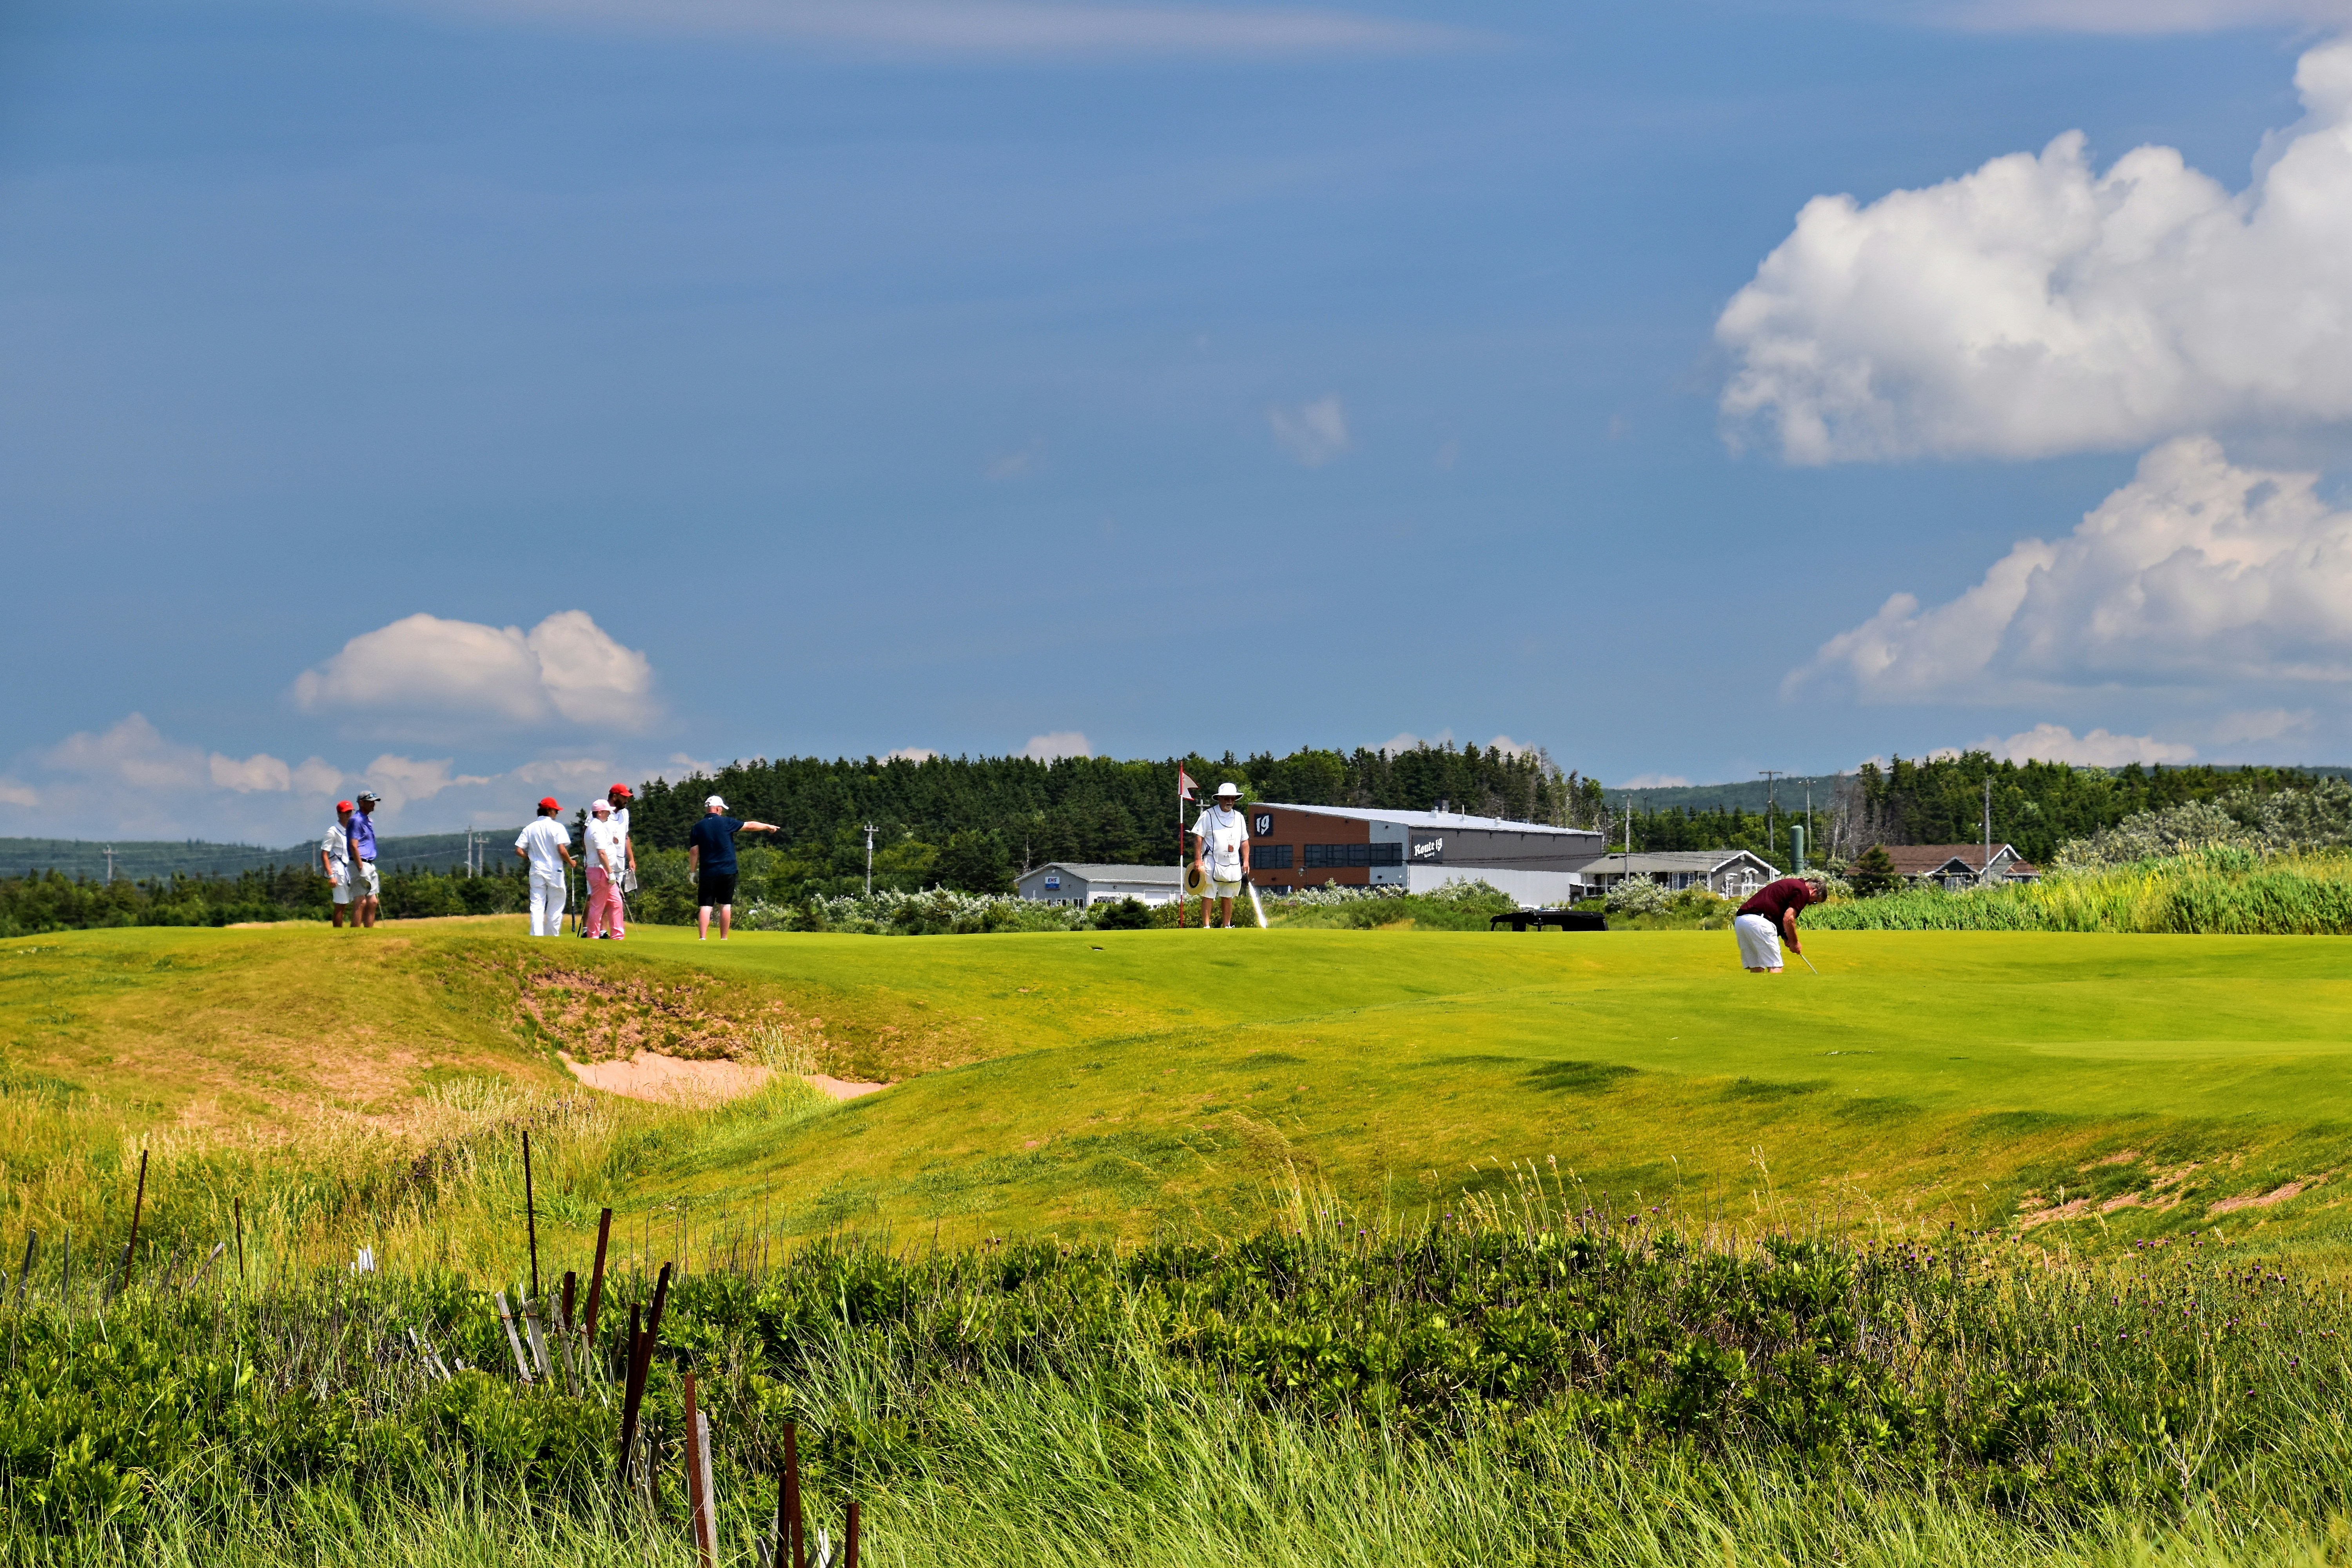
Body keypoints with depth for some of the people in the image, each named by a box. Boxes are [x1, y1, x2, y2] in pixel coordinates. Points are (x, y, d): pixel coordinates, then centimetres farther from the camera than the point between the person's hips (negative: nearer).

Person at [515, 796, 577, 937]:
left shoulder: (530, 829, 5)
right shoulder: (556, 827, -7)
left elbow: (519, 851, 1)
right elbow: (562, 850, -16)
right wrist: (570, 862, 3)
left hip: (537, 871, 3)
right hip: (555, 871, -3)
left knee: (537, 905, 0)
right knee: (555, 907, 7)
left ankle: (536, 936, -13)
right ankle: (552, 937, 10)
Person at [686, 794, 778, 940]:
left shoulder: (698, 828, 1)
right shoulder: (726, 823, -2)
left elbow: (694, 852, -1)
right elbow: (750, 826, 8)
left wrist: (693, 872, 8)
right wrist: (768, 827, 23)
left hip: (707, 873, 0)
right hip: (727, 872, 0)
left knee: (705, 906, -2)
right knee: (725, 905, 8)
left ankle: (703, 938, -14)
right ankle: (724, 938, 9)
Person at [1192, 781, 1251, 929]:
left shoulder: (1239, 817, 14)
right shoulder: (1208, 815, -2)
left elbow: (1245, 841, 18)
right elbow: (1199, 838, -5)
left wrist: (1246, 861, 8)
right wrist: (1198, 860, -12)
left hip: (1233, 865, 5)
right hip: (1212, 863, -5)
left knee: (1228, 897, 10)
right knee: (1208, 895, -6)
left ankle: (1228, 927, 17)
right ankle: (1206, 927, -6)